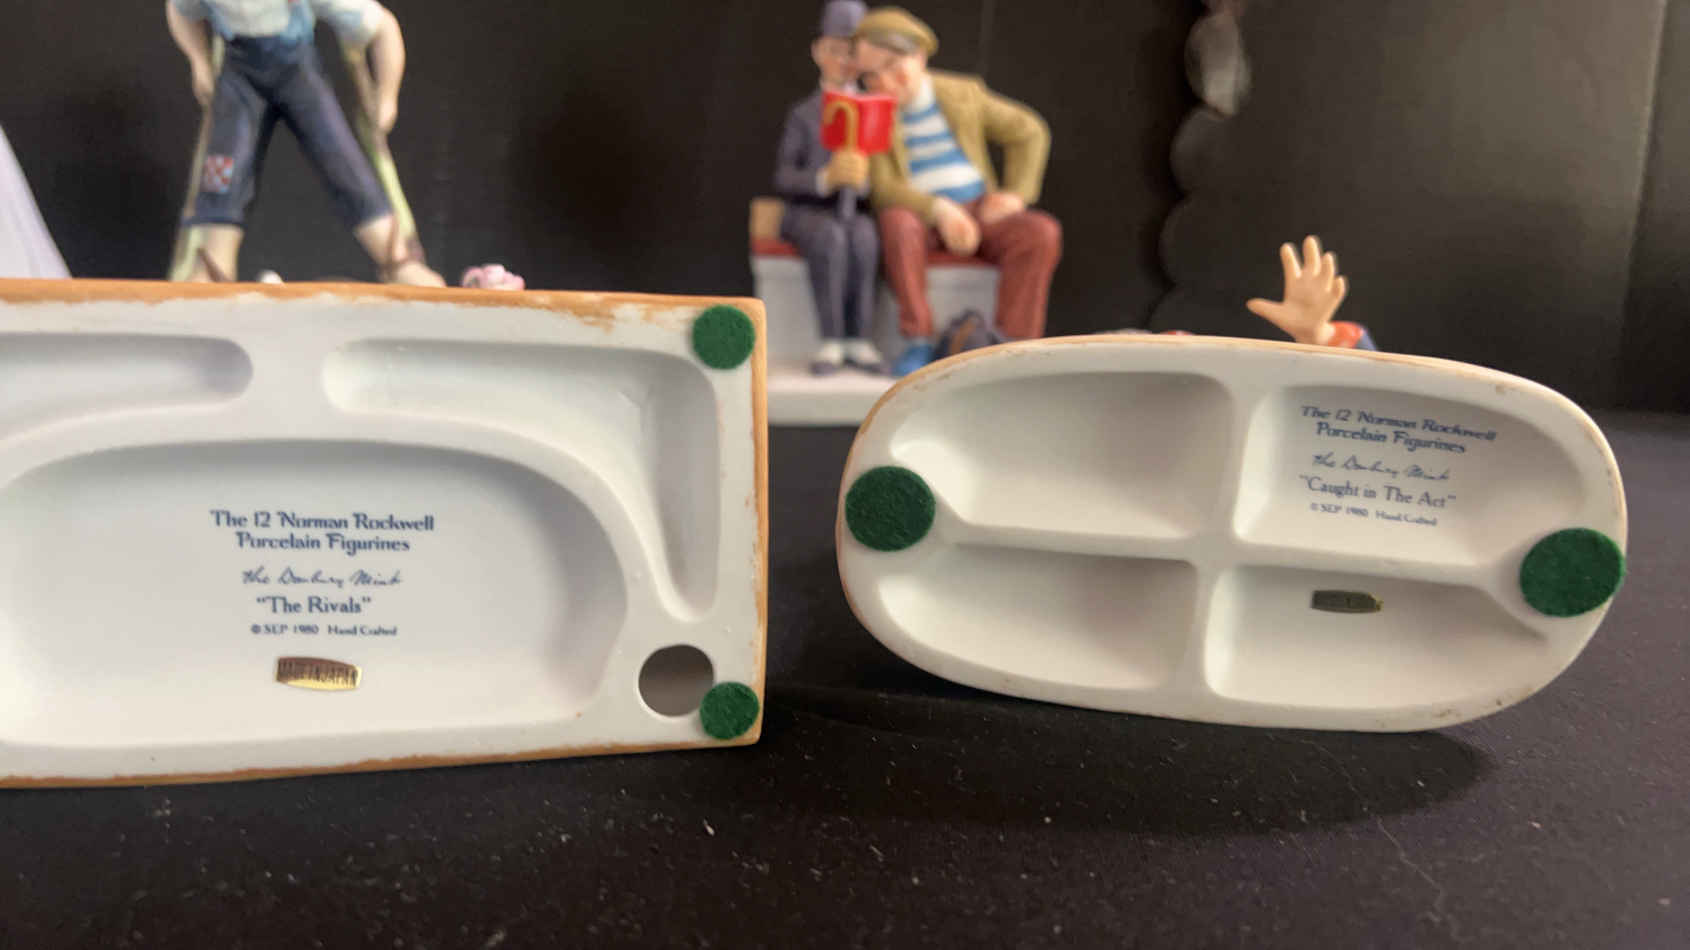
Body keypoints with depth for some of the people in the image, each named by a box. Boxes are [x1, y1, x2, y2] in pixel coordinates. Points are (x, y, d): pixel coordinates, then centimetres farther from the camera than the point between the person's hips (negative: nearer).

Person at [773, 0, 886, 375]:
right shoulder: (803, 115, 9)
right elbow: (783, 179, 0)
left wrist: (864, 178, -16)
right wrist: (825, 178, -18)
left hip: (858, 212, 1)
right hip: (809, 211, -1)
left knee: (862, 236, -35)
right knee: (831, 236, -36)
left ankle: (858, 340, -30)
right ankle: (831, 341, -32)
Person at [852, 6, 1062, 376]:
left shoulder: (964, 93, 9)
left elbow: (1029, 131, 14)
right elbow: (881, 187, -10)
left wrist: (1016, 192, -1)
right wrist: (939, 210, -26)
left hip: (979, 211, 2)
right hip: (919, 216, -2)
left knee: (1042, 232, -25)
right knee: (897, 221, -37)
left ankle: (1012, 344, -21)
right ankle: (919, 341, -28)